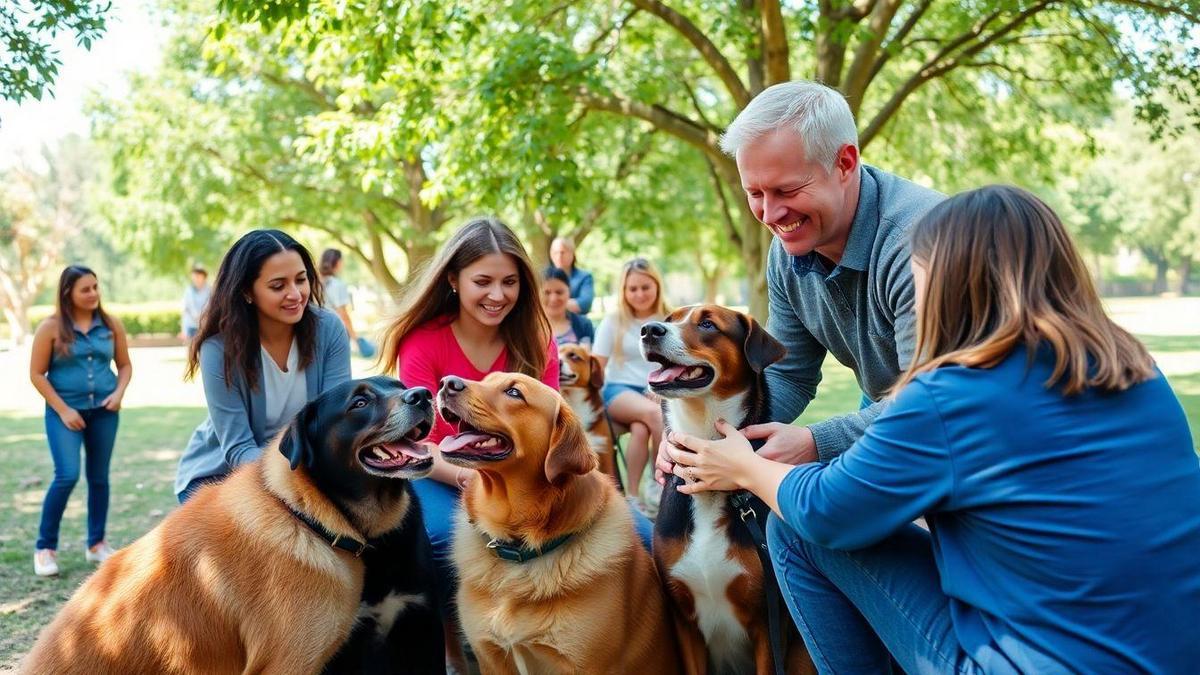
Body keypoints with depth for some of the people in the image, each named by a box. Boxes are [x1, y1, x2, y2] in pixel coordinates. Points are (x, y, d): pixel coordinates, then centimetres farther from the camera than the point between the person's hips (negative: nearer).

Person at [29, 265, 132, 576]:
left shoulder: (111, 325, 3)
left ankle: (96, 544, 23)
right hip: (65, 411, -3)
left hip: (104, 411, 3)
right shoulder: (51, 327, -6)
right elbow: (37, 374, -4)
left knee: (99, 477, 10)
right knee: (67, 476, -14)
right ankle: (45, 547, 2)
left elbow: (125, 365, 11)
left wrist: (119, 393, -7)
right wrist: (63, 410, -10)